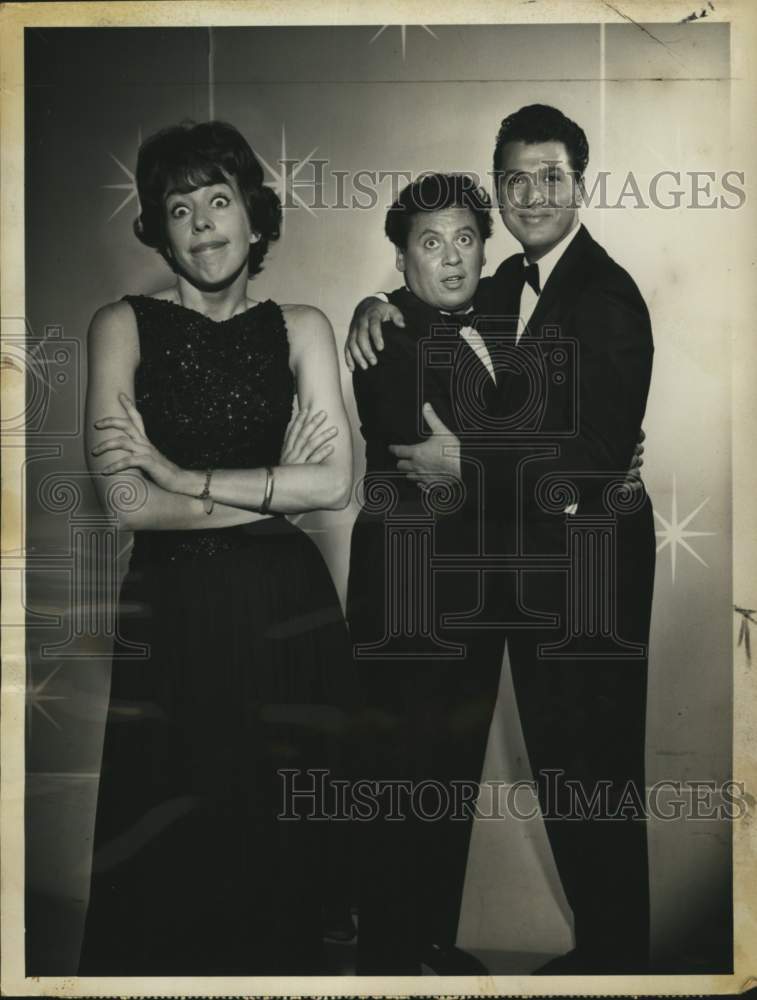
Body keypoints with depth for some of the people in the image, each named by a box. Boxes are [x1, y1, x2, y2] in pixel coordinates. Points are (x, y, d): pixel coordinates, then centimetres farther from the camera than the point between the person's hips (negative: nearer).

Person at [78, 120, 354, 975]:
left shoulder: (298, 328, 8)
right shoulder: (123, 325, 2)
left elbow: (335, 484, -5)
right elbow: (126, 501, -9)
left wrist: (184, 477, -9)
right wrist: (274, 483, -7)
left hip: (285, 609, 2)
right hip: (167, 614, -1)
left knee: (279, 852, 9)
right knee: (158, 869, 3)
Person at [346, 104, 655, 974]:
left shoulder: (606, 298, -18)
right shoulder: (512, 283, 9)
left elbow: (599, 456, -24)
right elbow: (439, 311, 23)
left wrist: (462, 462, -18)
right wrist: (374, 309, 0)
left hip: (588, 567, -9)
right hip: (530, 563, 9)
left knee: (595, 770, 4)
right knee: (555, 763, 19)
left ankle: (616, 955, 25)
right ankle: (598, 940, 37)